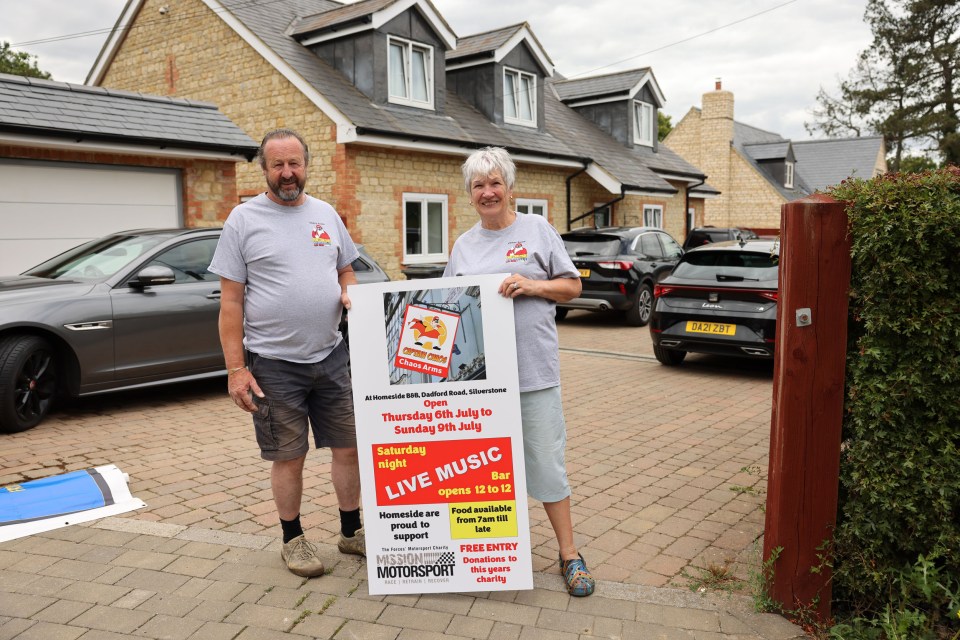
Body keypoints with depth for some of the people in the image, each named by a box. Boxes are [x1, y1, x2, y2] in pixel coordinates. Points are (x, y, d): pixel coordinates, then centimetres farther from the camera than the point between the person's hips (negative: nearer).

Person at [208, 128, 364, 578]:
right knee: (289, 458, 7)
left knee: (349, 447, 10)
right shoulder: (244, 220, -3)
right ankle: (293, 540, 27)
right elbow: (231, 301, -5)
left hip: (331, 356, 4)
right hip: (274, 364, -4)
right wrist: (236, 369, -11)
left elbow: (345, 271, 18)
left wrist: (351, 294, -6)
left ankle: (351, 531, 28)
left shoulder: (326, 214, 9)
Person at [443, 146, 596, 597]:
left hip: (533, 371, -3)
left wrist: (533, 285, -14)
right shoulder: (463, 245, 14)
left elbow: (572, 287, 3)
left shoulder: (537, 230, 3)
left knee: (546, 463, 1)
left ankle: (569, 555, 15)